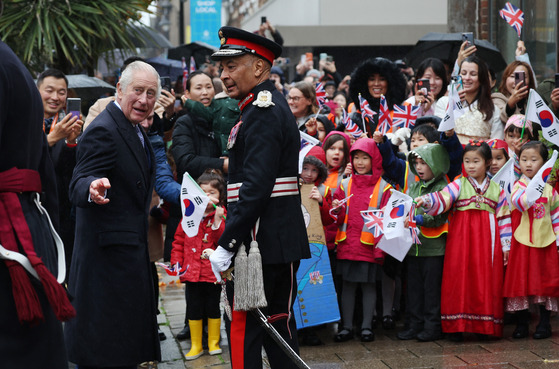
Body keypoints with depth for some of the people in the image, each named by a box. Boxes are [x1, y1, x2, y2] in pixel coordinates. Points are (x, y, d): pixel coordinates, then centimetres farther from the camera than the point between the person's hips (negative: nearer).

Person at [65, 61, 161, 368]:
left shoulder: (133, 129, 11)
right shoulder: (103, 131, -20)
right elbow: (78, 185, -30)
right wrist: (93, 188, -49)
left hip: (130, 248, 11)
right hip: (110, 250, -11)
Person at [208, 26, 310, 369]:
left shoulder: (262, 112, -16)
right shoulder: (273, 105, 17)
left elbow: (256, 186, -24)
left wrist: (226, 245, -23)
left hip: (261, 243, -10)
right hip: (281, 241, 10)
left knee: (243, 327, -5)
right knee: (278, 324, 15)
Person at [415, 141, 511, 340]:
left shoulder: (496, 189, 10)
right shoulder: (459, 185, 6)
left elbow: (504, 218, 11)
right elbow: (442, 199, -10)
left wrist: (506, 246, 7)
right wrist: (426, 201, -30)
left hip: (487, 241, 1)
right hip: (462, 239, -1)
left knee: (486, 281, -1)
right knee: (459, 278, -4)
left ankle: (486, 325, 8)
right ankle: (457, 326, 1)